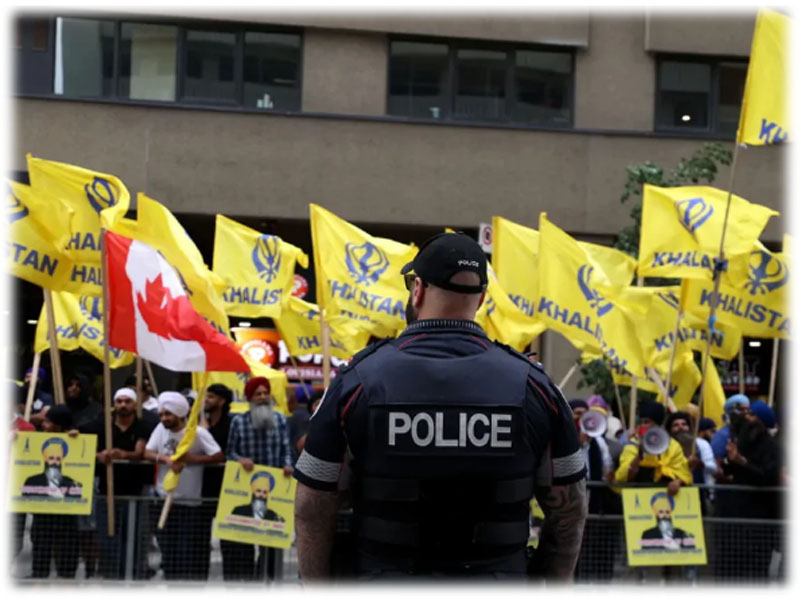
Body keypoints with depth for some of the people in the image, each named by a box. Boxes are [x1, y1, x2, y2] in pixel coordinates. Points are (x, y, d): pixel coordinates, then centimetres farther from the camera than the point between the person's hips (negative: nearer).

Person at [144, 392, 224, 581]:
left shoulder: (198, 433, -10)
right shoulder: (161, 429, 3)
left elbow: (219, 457, -14)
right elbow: (148, 453, -3)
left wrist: (191, 459, -20)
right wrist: (166, 459, -20)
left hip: (190, 503, -4)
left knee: (191, 551, -5)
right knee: (168, 551, 11)